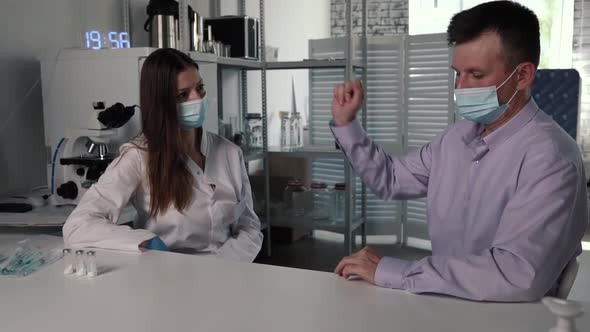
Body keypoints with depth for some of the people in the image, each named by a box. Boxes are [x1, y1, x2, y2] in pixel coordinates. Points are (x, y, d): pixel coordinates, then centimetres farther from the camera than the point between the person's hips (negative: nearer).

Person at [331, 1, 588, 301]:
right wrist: (346, 124, 6)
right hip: (444, 300, 7)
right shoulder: (457, 136, 5)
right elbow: (390, 180, 19)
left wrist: (390, 271, -29)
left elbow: (519, 276, -34)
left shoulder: (548, 157, -21)